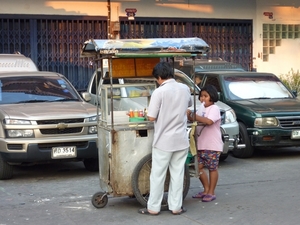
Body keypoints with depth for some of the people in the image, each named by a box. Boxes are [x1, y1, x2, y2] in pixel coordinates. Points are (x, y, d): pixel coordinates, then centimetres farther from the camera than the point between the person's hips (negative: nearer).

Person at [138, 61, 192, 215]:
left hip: (163, 141, -5)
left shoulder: (159, 92, -15)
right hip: (181, 140, 5)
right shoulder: (185, 88, 3)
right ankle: (176, 207, 16)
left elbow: (151, 117, -13)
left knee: (158, 175, 5)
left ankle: (153, 208, 12)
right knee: (177, 174, 11)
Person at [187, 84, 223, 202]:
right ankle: (206, 190, 23)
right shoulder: (201, 109, 14)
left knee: (212, 168, 3)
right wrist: (190, 116, -8)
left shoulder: (214, 108, -10)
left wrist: (194, 116, -26)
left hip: (213, 145, -7)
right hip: (201, 144, 8)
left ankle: (211, 192, 11)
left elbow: (209, 121, -26)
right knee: (199, 167, 8)